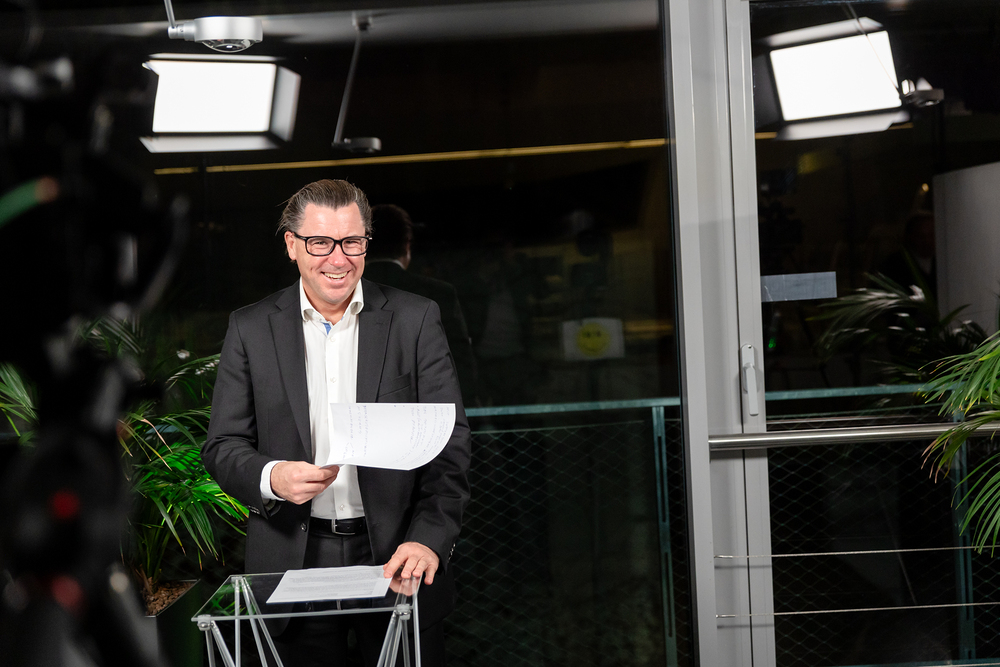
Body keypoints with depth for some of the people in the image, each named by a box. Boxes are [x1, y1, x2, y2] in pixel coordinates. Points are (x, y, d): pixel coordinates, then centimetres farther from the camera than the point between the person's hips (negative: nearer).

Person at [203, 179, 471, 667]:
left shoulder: (415, 320, 0)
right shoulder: (251, 329, 3)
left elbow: (449, 442, -3)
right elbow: (222, 446, 4)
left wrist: (429, 538, -16)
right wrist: (271, 477, -18)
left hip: (396, 558, 0)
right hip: (296, 561, 1)